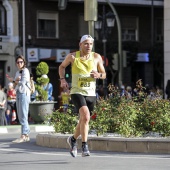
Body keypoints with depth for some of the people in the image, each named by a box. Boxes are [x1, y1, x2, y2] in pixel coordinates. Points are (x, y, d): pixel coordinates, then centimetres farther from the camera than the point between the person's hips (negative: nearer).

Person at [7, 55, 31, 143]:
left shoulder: (25, 71, -4)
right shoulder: (17, 72, 19)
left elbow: (23, 82, -14)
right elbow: (15, 85, 15)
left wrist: (13, 80, 1)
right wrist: (15, 80, -7)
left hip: (24, 93, -8)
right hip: (18, 93, 8)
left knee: (23, 115, -14)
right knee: (20, 116, 6)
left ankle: (23, 136, -19)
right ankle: (26, 135, 8)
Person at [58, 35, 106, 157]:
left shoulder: (97, 57, 3)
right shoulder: (72, 57, -1)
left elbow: (104, 74, 9)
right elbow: (62, 66, 16)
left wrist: (98, 75, -13)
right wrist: (62, 79, 0)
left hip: (91, 94, 4)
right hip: (77, 92, -4)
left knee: (83, 121, 13)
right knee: (86, 116, -26)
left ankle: (73, 139, 42)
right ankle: (85, 147, -23)